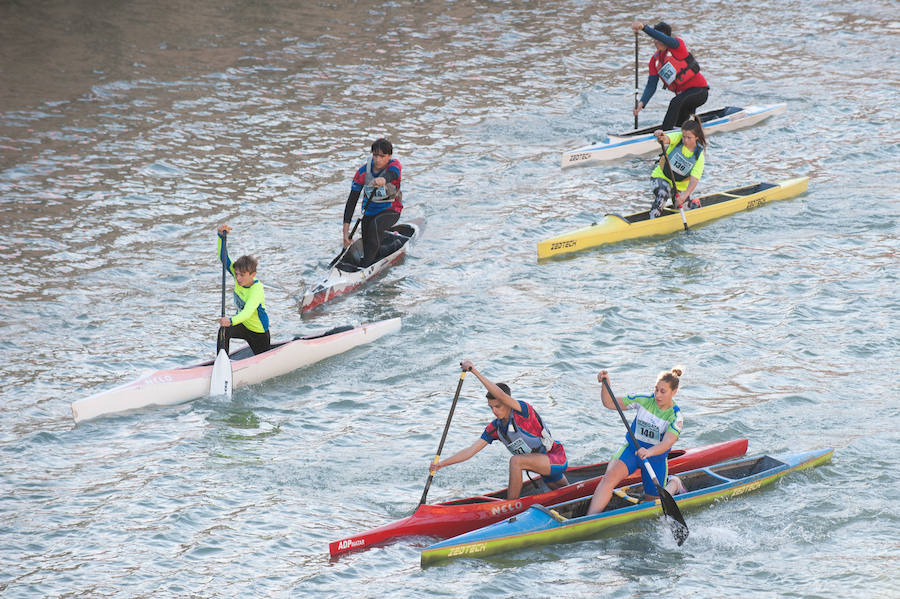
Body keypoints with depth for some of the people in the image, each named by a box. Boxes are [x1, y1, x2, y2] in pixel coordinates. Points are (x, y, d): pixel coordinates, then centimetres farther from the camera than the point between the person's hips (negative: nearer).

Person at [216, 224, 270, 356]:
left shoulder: (257, 290, -35)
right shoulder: (240, 277, -15)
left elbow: (247, 312, -50)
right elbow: (224, 258, -19)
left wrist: (231, 321, -69)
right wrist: (221, 236, -33)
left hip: (259, 333, -5)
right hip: (243, 325, 5)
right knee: (224, 331, -28)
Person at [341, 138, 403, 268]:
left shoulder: (394, 165, -17)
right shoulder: (363, 172, -13)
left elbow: (391, 174, -43)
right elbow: (352, 201, -14)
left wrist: (383, 179, -69)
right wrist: (346, 230, -21)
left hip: (391, 210, -3)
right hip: (370, 212, 3)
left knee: (375, 225, -35)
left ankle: (367, 264, -30)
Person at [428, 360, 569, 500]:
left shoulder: (522, 410, -22)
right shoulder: (495, 428, -2)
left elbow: (500, 395, -40)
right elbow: (471, 450, -4)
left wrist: (475, 371, -41)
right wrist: (442, 464, -13)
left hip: (557, 459, -9)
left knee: (516, 461, -31)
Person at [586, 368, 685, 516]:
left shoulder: (675, 417, -14)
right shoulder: (644, 400, -6)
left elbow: (667, 443, -31)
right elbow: (610, 403, -2)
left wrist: (649, 452, -50)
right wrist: (606, 384, -20)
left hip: (656, 458, -1)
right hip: (631, 450, 1)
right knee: (609, 478, -28)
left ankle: (674, 484, 41)